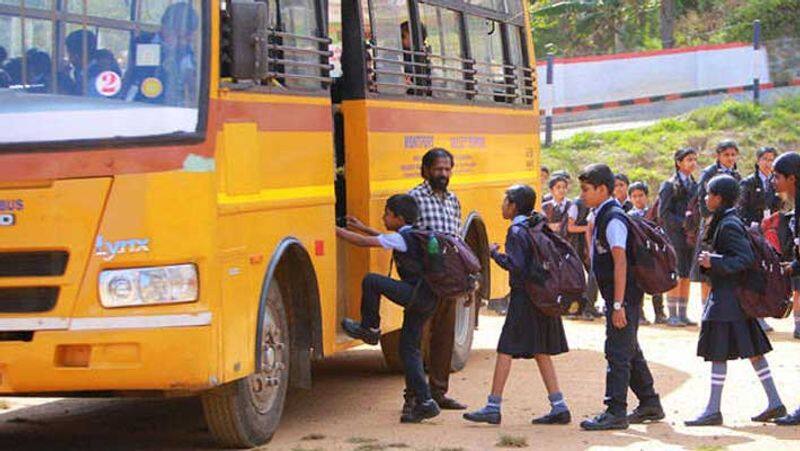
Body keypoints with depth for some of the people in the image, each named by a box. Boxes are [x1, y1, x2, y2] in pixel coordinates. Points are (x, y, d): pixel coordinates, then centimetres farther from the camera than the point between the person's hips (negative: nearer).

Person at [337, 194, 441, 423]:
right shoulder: (413, 235, 16)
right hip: (427, 300, 10)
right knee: (409, 348, 11)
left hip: (417, 294, -10)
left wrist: (335, 231, -4)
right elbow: (389, 239, 36)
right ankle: (424, 402, 8)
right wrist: (362, 227, 37)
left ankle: (369, 328, 3)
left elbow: (364, 242, -12)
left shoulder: (402, 238, -11)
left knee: (371, 281, -14)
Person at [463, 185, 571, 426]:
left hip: (524, 299, -8)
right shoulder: (539, 226, 12)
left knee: (505, 350, -3)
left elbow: (515, 265, -22)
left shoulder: (516, 231, -12)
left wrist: (494, 253, -9)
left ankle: (493, 407, -2)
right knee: (541, 352, 13)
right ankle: (559, 407, 11)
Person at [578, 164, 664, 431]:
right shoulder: (603, 216, 13)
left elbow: (620, 262, -22)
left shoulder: (613, 219, -17)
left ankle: (615, 412, -4)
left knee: (617, 353, -7)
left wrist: (618, 304, -25)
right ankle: (650, 404, 27)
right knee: (630, 351, 17)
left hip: (624, 297, -10)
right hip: (619, 297, 10)